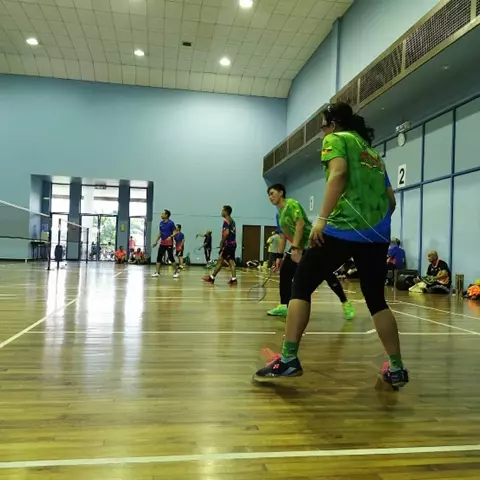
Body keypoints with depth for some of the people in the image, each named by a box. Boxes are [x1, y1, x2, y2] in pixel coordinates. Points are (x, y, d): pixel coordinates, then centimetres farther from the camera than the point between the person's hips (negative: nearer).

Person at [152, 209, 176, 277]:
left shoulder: (171, 223, -9)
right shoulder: (161, 223, 10)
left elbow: (175, 232, -10)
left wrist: (170, 237, -26)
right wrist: (156, 241, 15)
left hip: (169, 244, -6)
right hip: (162, 244, 6)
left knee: (171, 257, -3)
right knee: (159, 257, 1)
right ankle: (157, 272, 5)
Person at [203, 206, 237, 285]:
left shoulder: (226, 220, -12)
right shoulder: (232, 221, 16)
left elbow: (226, 233, -23)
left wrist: (222, 242, -16)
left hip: (228, 244, -9)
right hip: (233, 243, 9)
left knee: (220, 261, -2)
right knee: (231, 261, 6)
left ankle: (212, 277, 4)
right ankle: (233, 279, 1)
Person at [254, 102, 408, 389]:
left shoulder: (336, 139, 7)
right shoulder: (373, 152, 26)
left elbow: (338, 174, -14)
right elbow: (390, 199, 22)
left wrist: (322, 218, -21)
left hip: (344, 228, -7)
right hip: (377, 235, 7)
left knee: (302, 285, 1)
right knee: (377, 300, 16)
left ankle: (289, 360, -5)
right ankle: (397, 369, 18)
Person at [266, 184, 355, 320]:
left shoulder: (292, 204, -11)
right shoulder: (279, 214, 14)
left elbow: (300, 224, -23)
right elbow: (283, 236, 19)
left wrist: (295, 248, -28)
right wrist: (279, 256, 16)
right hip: (298, 248, 9)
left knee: (327, 274, -9)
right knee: (285, 272, 3)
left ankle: (345, 304, 2)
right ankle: (284, 306, 10)